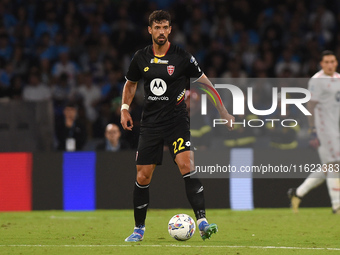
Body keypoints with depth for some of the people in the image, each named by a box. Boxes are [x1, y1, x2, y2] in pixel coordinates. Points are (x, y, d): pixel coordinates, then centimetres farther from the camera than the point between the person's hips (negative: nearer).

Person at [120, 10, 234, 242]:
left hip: (177, 121, -3)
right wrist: (125, 109, 9)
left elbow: (206, 83, 1)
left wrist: (224, 112, -1)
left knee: (186, 165, -23)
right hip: (150, 123, 3)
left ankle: (202, 222, -27)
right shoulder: (141, 58, 3)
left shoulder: (182, 57, -6)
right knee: (143, 177, 2)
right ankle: (139, 229, 18)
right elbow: (130, 83, 22)